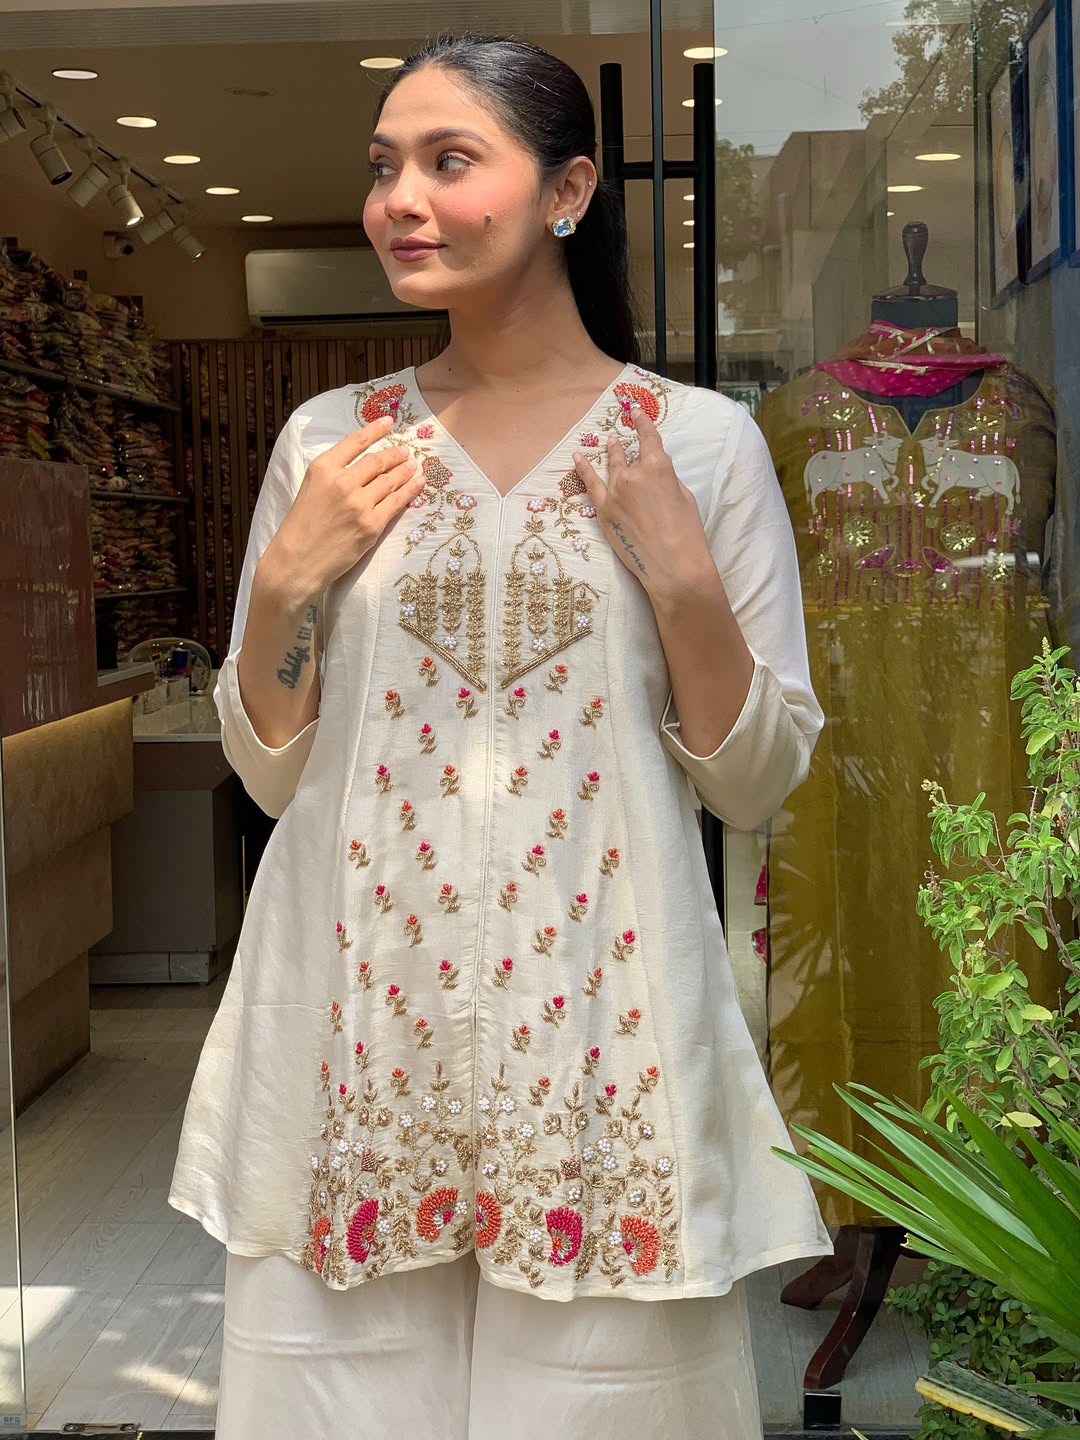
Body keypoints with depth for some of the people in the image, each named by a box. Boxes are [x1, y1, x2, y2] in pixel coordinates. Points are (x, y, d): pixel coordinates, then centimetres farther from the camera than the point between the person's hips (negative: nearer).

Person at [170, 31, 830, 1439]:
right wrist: (290, 577, -6)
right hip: (359, 1017, 2)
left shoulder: (700, 441, -1)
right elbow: (271, 772, 8)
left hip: (599, 1023, -1)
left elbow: (756, 782, 1)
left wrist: (683, 581, -12)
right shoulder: (330, 440, 5)